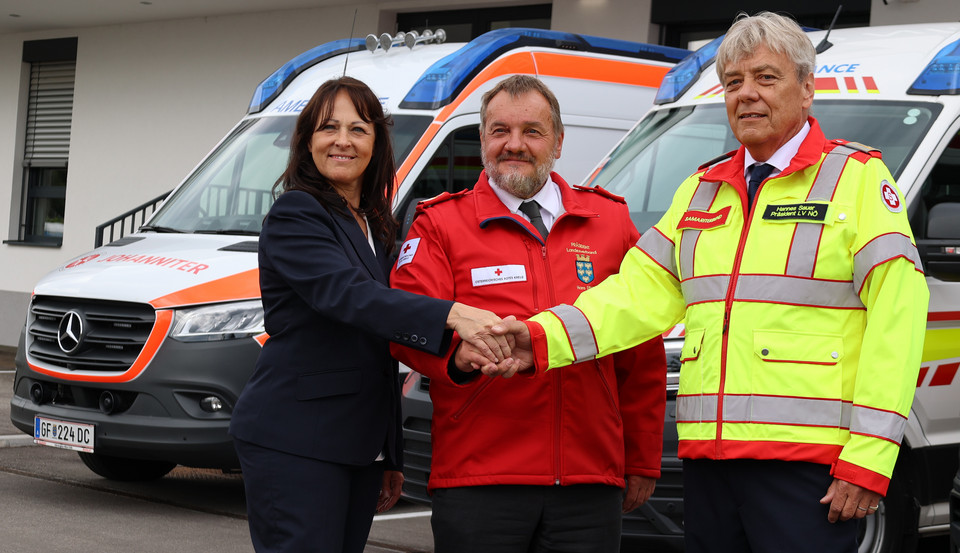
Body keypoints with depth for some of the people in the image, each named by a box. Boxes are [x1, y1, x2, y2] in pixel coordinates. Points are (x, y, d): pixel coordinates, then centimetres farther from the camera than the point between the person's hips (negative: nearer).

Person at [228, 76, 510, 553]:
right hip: (294, 441, -8)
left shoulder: (375, 227, 17)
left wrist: (391, 458, 20)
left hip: (361, 442, 8)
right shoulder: (295, 215, -8)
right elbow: (346, 294, -27)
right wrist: (452, 315, -41)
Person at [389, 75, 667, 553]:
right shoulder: (441, 224, 8)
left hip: (591, 484, 2)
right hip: (477, 483, -2)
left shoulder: (611, 221, 13)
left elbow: (643, 357, 14)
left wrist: (642, 463, 12)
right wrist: (459, 349, -27)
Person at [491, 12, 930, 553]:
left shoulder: (857, 177, 1)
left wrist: (869, 458, -15)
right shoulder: (701, 191, 20)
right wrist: (545, 339, -7)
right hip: (709, 457, 6)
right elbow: (641, 292, 11)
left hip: (808, 465, -6)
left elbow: (897, 316, -8)